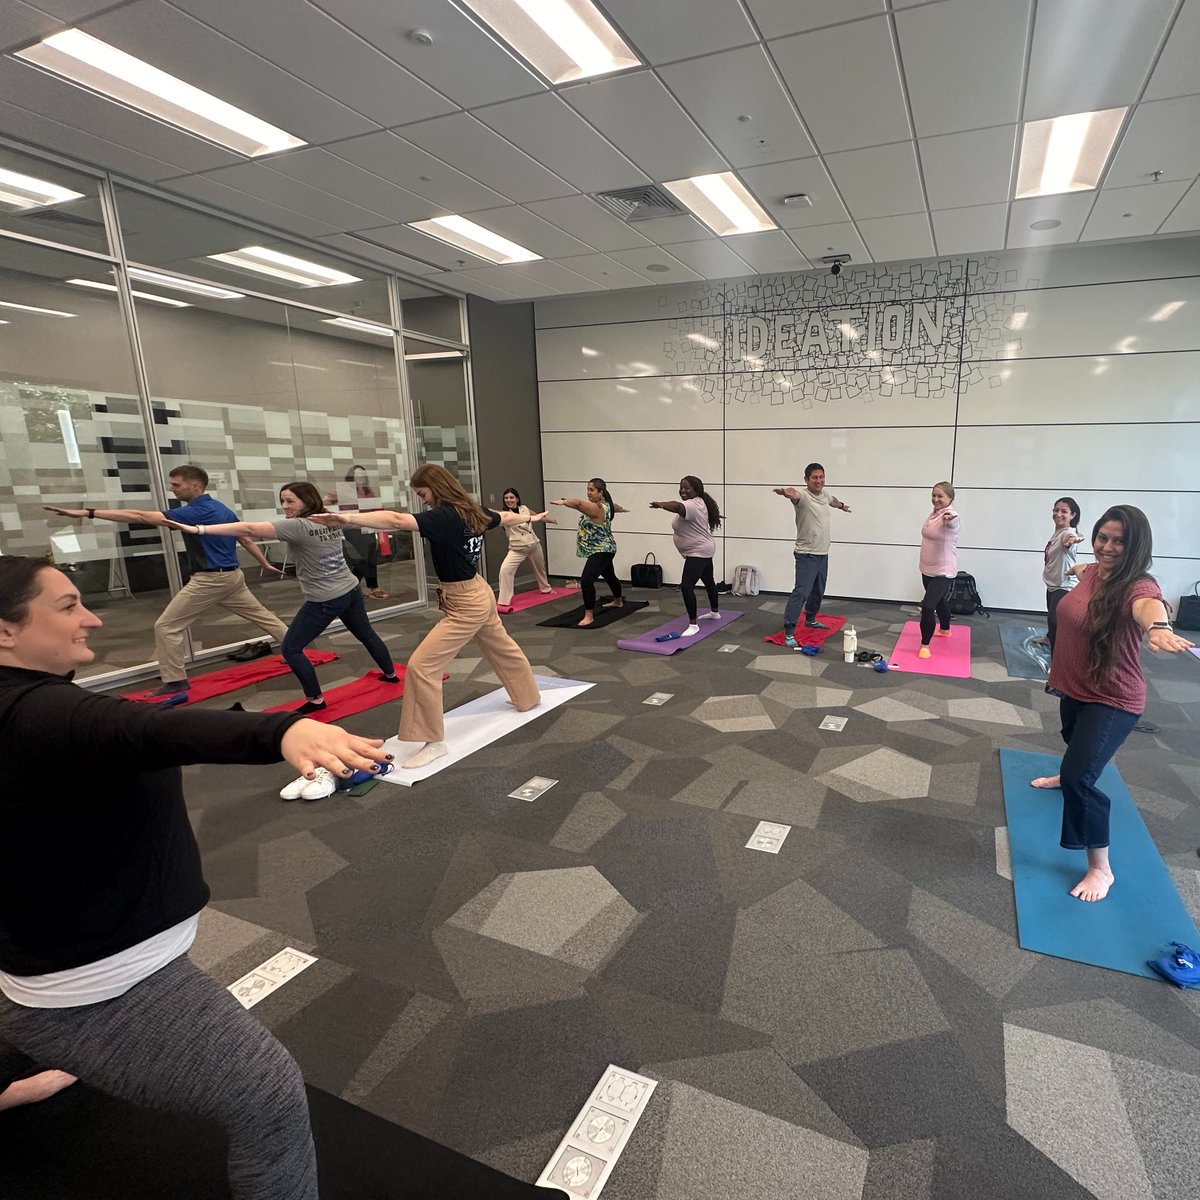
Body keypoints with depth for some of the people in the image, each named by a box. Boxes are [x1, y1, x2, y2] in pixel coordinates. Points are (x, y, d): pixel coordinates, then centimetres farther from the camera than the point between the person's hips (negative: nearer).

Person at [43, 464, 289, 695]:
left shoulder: (195, 512, -16)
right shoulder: (223, 509, 10)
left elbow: (142, 517, -21)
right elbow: (246, 540, 18)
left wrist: (89, 513, -22)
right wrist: (266, 565, 28)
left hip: (209, 579, -9)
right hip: (232, 576, 9)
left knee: (166, 626, 0)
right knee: (262, 616, 18)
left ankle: (175, 681, 4)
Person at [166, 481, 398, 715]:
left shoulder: (297, 526, -18)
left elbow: (248, 529, -26)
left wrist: (198, 529, -30)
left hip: (324, 600, -8)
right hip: (351, 590, 8)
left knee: (291, 648, 4)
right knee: (366, 634, 25)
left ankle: (316, 700, 7)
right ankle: (391, 674, 41)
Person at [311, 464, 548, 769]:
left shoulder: (444, 517, -24)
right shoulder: (474, 512, 3)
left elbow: (397, 520, -38)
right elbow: (506, 517, 21)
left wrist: (346, 518, -46)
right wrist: (532, 518, 42)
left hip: (465, 605, -10)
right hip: (479, 596, 10)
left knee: (422, 665, -9)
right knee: (502, 649, 29)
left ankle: (434, 741, -2)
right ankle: (528, 697, 52)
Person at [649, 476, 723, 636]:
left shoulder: (692, 505, -25)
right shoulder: (698, 502, 9)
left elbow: (678, 507, -46)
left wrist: (661, 504, -64)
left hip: (698, 552, -12)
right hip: (702, 550, 12)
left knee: (686, 586, -18)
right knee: (708, 581, 25)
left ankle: (693, 625, -13)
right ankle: (714, 613, 45)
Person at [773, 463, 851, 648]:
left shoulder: (824, 494, 7)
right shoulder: (803, 496, -17)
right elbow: (794, 495, -42)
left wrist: (842, 506, 54)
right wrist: (785, 492, -66)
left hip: (823, 554, 8)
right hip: (806, 555, -8)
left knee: (818, 591, 20)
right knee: (801, 591, -16)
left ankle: (810, 620, 40)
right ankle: (789, 632, -15)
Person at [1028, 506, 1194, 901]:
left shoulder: (1137, 585, -28)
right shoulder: (1092, 572, -6)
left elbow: (1147, 604, -55)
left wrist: (1159, 626, -78)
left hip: (1112, 700, -8)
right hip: (1075, 687, 8)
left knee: (1079, 778, -16)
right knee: (1073, 740, 35)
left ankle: (1101, 868, 1)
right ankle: (1069, 775, 69)